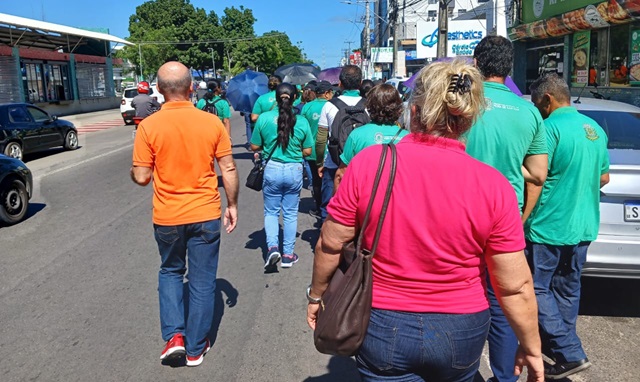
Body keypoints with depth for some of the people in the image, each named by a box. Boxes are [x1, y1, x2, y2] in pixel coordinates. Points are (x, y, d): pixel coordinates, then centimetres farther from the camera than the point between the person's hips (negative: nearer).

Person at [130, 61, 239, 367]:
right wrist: (232, 205, 9)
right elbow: (229, 169, -4)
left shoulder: (149, 126, -11)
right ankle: (195, 348, 24)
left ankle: (174, 336, 14)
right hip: (206, 215, 0)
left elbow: (142, 177, -8)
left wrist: (133, 170, 15)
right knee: (203, 281, 13)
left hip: (167, 217, 0)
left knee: (170, 272, 24)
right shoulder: (212, 122, -7)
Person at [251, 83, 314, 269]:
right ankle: (288, 255, 19)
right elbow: (307, 151, 1)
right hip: (294, 170, 1)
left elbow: (254, 146, 0)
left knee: (271, 212, 15)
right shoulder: (302, 121, -6)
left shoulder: (264, 118, -8)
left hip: (272, 169, 0)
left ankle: (272, 246, -4)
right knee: (290, 213, 12)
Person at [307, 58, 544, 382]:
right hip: (460, 333, 3)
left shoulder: (369, 162, -16)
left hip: (384, 329, -2)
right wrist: (532, 347, 6)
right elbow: (515, 287, -10)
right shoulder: (494, 186, -15)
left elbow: (330, 245, -7)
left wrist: (316, 294, 11)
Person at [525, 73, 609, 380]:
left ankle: (570, 353, 0)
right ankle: (559, 343, 31)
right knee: (568, 289, 17)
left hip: (549, 227, -8)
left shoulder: (551, 127, -15)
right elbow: (603, 177, 18)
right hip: (584, 226, 8)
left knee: (538, 288, 2)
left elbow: (535, 181, -19)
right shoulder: (594, 128, 10)